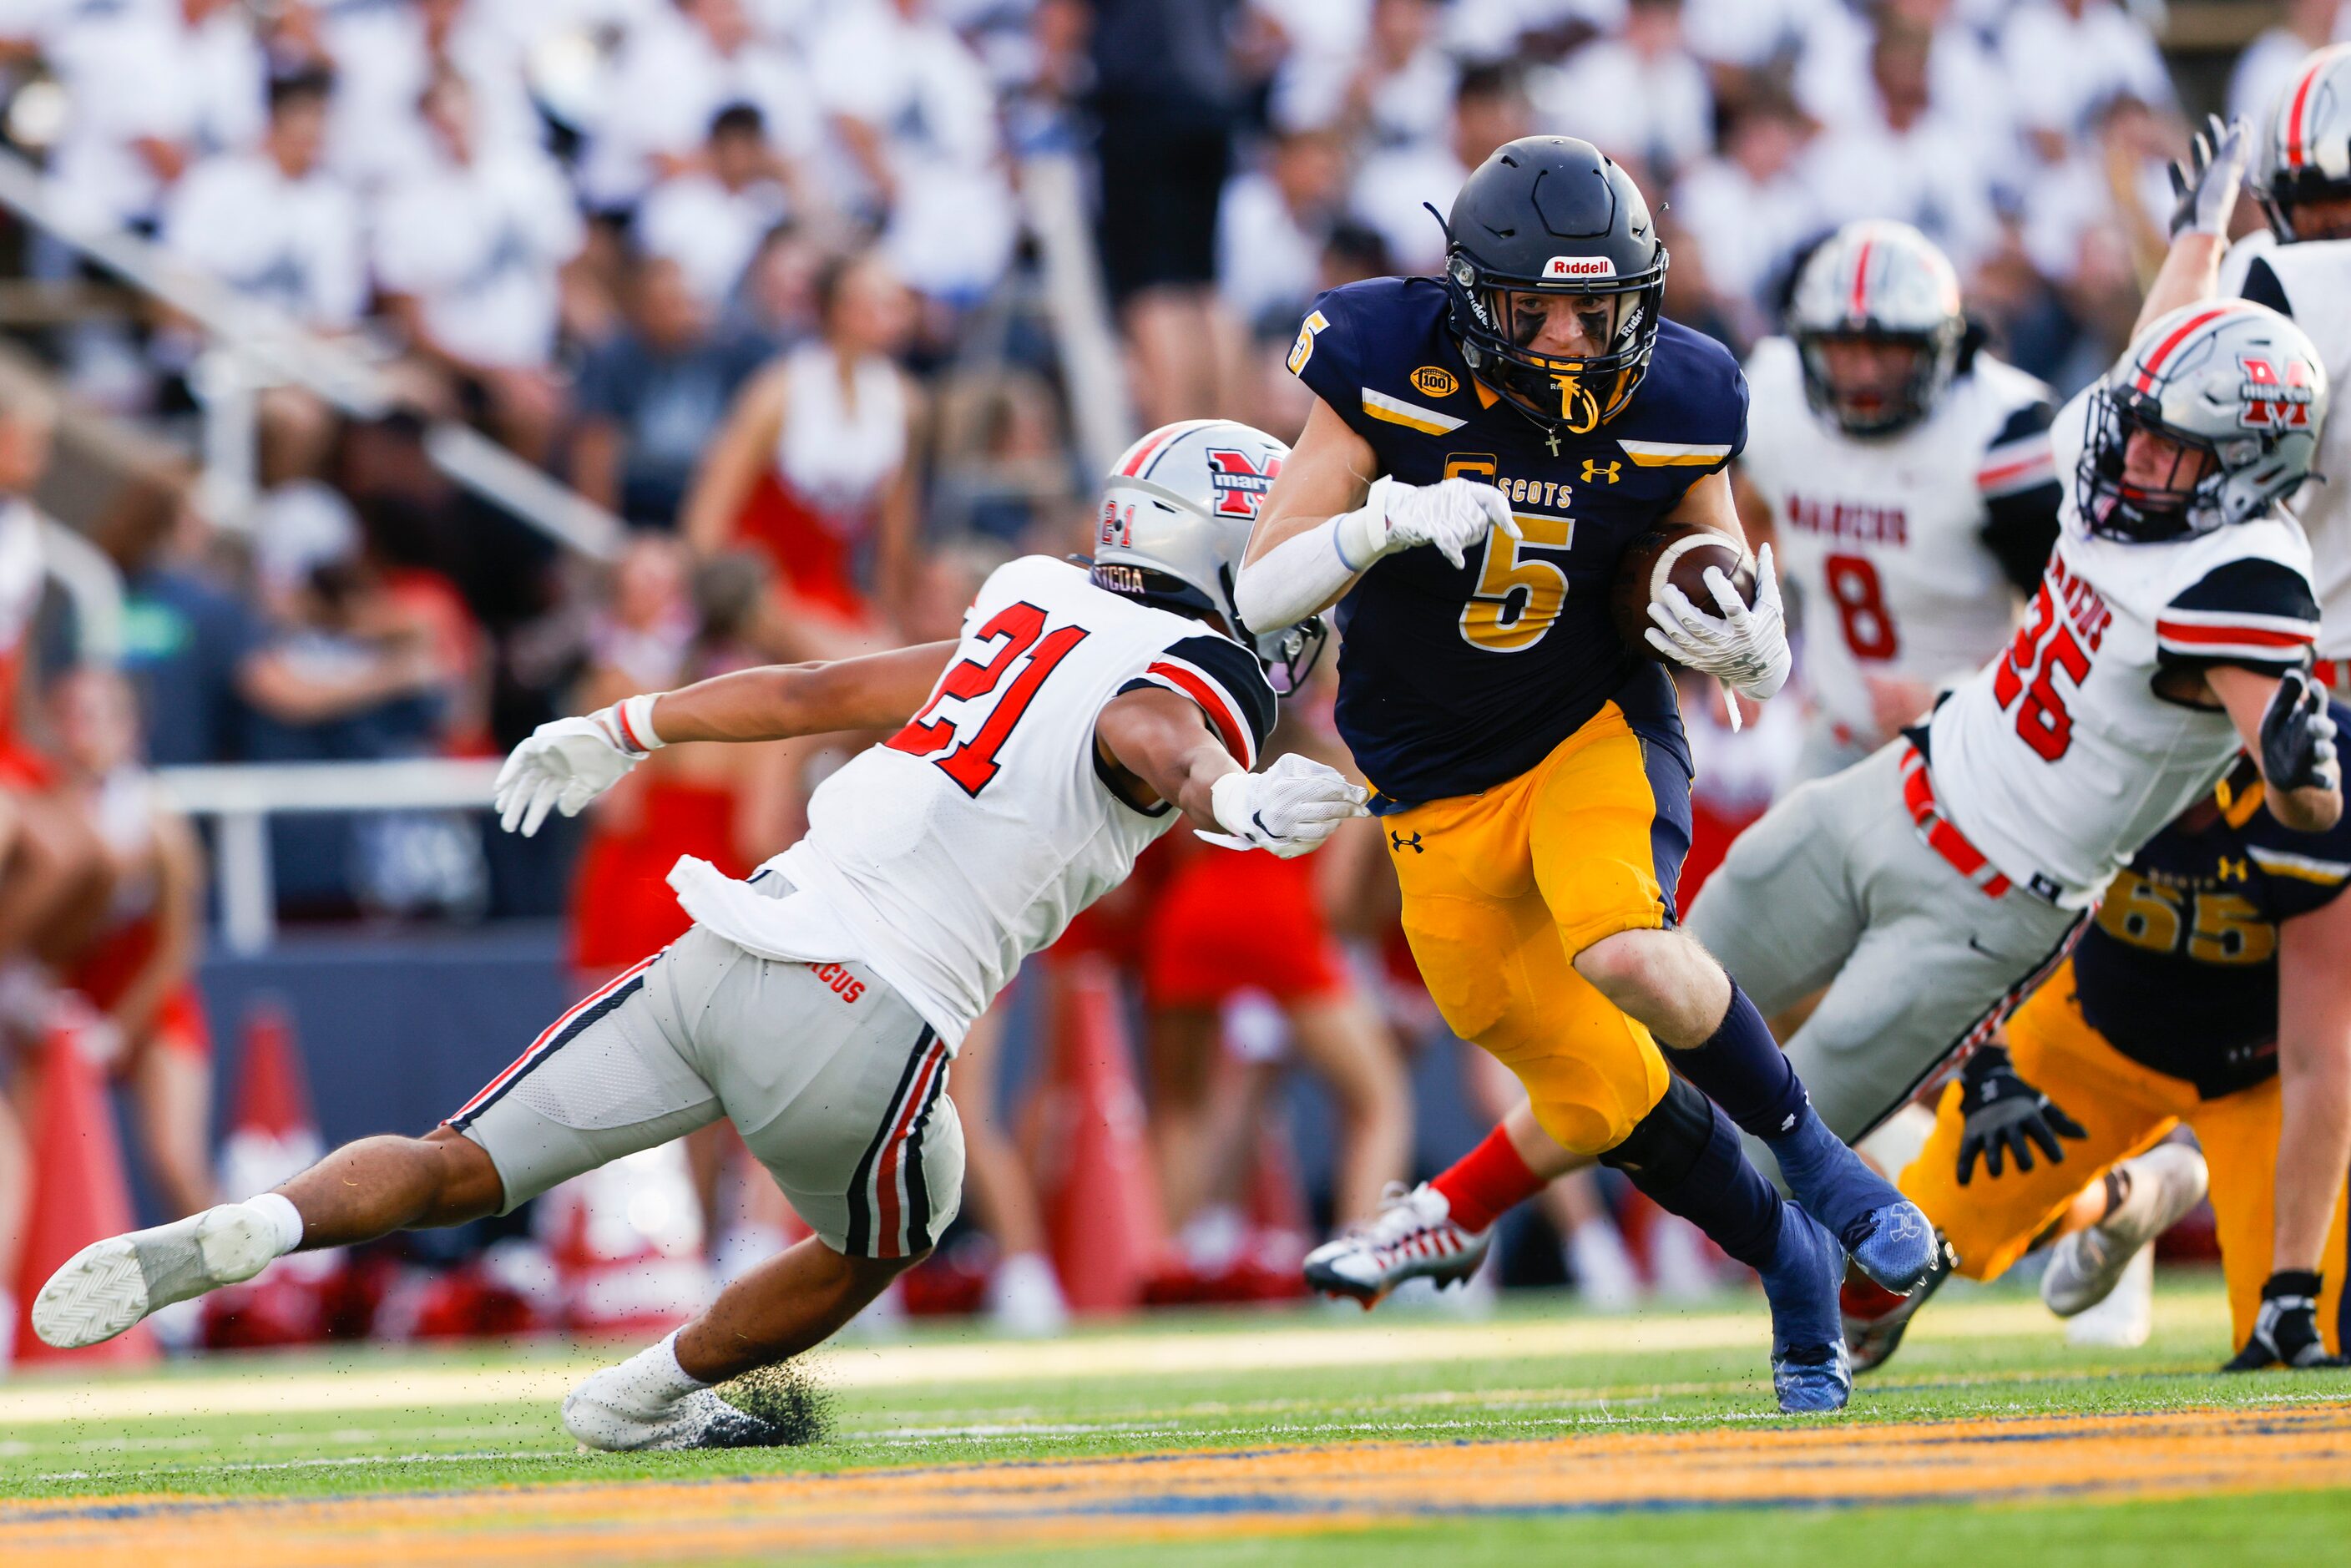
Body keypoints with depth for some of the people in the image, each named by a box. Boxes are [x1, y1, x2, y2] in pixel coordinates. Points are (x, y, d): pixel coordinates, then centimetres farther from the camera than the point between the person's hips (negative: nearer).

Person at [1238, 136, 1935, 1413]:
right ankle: (1795, 1267, 26)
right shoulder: (1390, 373, -17)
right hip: (1440, 782, 1)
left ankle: (1810, 1150, -7)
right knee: (1604, 1097, 2)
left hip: (1596, 729, -1)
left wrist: (1746, 638, -23)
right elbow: (1261, 596, -17)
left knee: (1626, 957, -32)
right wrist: (1389, 521, -35)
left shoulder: (1670, 405, -11)